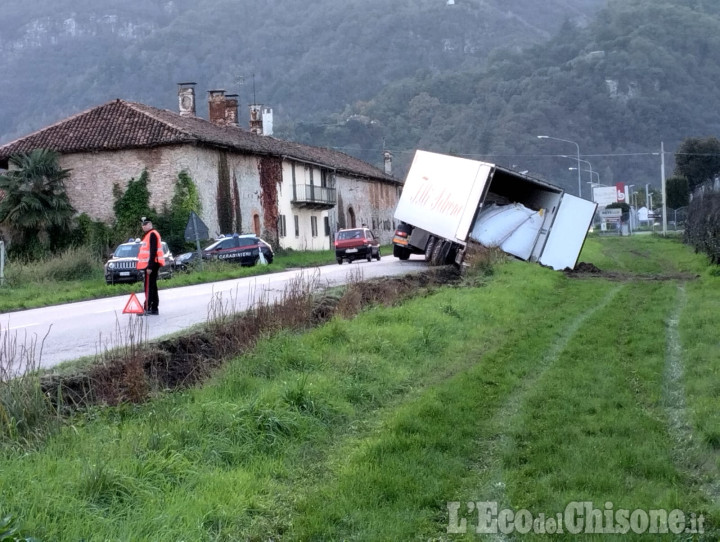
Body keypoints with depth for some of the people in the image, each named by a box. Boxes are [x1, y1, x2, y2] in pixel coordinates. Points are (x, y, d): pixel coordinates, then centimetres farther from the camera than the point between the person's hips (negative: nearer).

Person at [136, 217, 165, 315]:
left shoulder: (152, 234, -13)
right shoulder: (148, 235, 20)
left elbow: (153, 252, -20)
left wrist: (150, 266, -24)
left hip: (151, 265, -11)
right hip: (150, 265, 11)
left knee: (149, 287, -10)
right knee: (152, 287, 12)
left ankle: (147, 308, -10)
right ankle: (154, 309, 17)